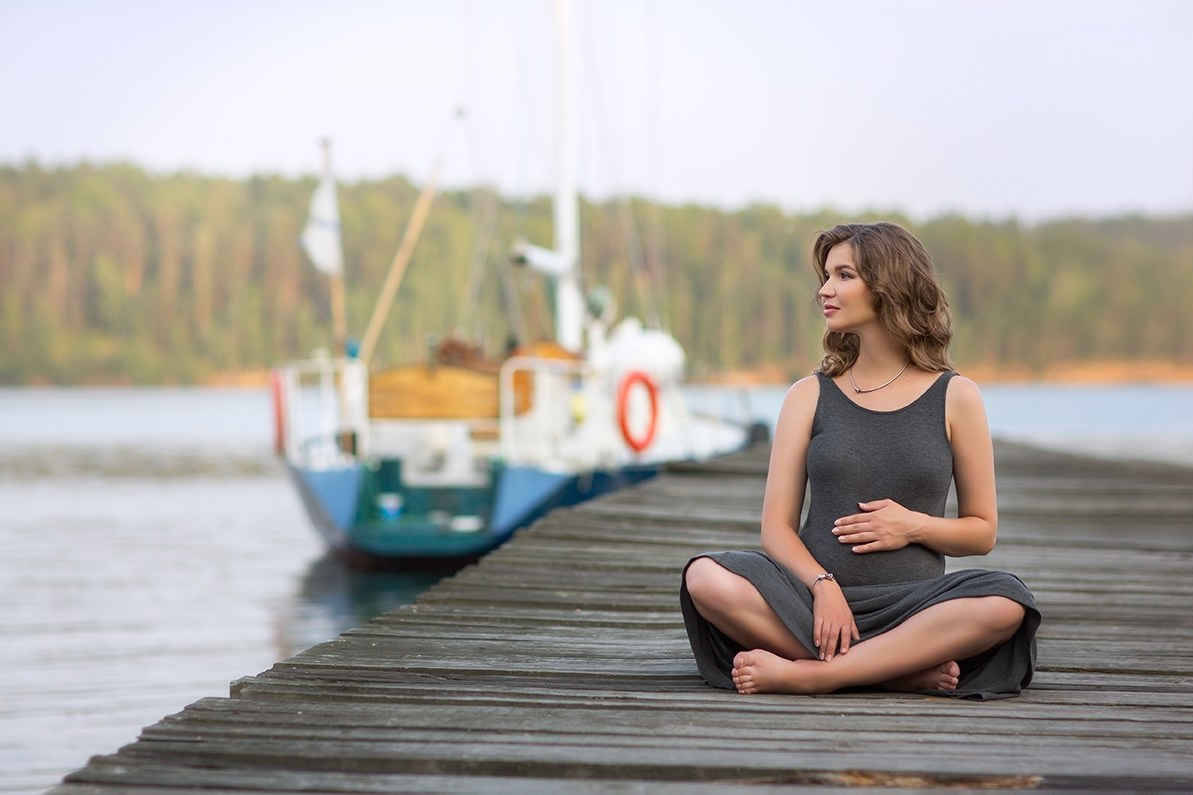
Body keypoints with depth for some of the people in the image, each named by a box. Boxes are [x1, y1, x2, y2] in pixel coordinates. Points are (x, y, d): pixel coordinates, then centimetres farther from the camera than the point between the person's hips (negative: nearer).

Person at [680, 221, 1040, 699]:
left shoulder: (955, 397, 9)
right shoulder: (809, 396, 11)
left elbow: (982, 531, 13)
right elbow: (776, 527, 4)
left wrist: (915, 527, -7)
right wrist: (823, 586, -16)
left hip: (910, 604, 0)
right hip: (812, 597, 1)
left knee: (1005, 603, -32)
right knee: (706, 579, -29)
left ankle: (809, 674, -31)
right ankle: (901, 671, -25)